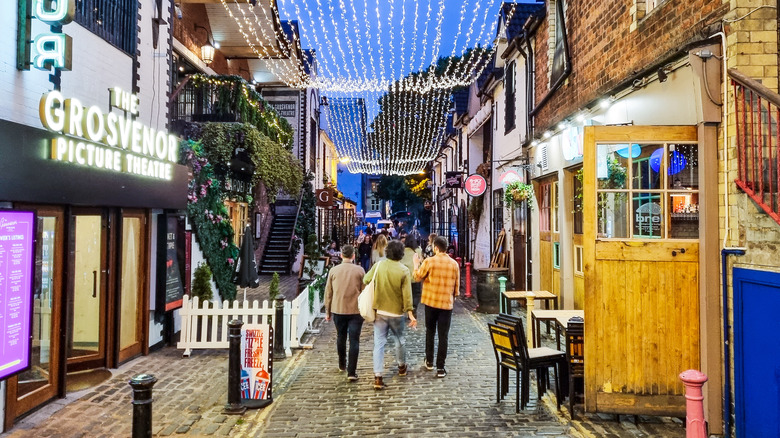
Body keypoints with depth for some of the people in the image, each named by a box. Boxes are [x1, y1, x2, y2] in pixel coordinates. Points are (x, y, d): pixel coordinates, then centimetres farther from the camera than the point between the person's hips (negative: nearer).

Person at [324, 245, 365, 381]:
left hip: (338, 310, 2)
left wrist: (328, 311, 13)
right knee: (354, 341, 1)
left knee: (341, 338, 20)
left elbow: (328, 292, 3)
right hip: (356, 310, -2)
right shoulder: (359, 270, -5)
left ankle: (342, 365, 36)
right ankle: (351, 372, -3)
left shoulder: (333, 270, -1)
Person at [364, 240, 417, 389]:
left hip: (379, 311, 1)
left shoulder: (378, 265, -7)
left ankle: (378, 377, 0)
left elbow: (365, 281, 2)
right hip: (396, 312, -1)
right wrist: (410, 314, -9)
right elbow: (407, 295, -13)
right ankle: (402, 367, 40)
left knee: (379, 343, 4)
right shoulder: (404, 271, -12)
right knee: (400, 340, 21)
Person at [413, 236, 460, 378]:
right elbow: (457, 285, 5)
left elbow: (417, 277, 2)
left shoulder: (429, 261, -9)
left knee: (430, 332, 18)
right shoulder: (454, 264, -2)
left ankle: (429, 361, 28)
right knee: (443, 336, 3)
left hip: (431, 302, 0)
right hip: (447, 303, 0)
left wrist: (416, 264, 16)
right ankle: (440, 368, 4)